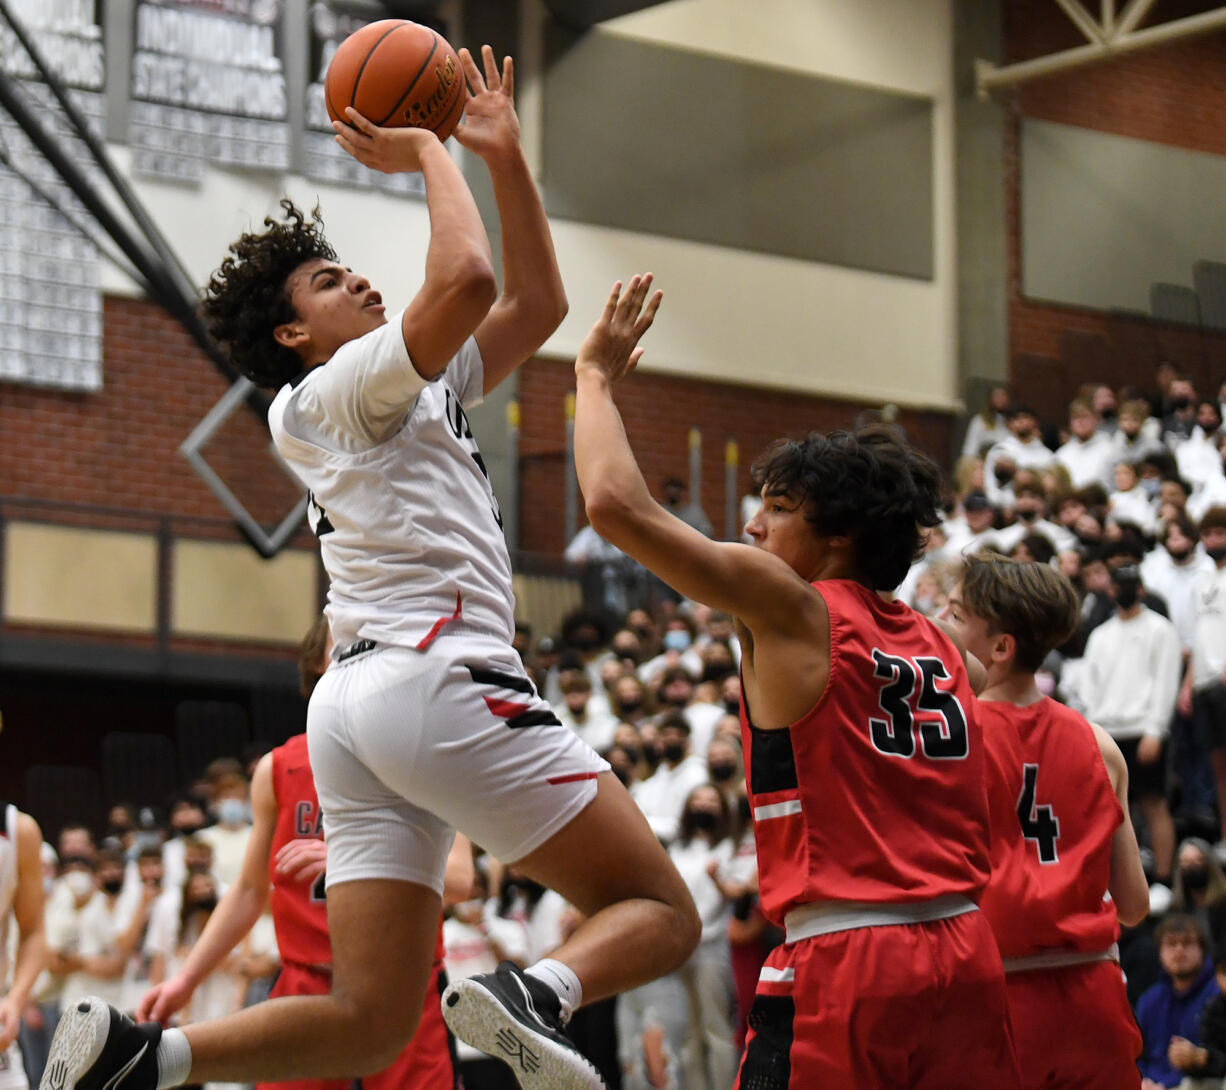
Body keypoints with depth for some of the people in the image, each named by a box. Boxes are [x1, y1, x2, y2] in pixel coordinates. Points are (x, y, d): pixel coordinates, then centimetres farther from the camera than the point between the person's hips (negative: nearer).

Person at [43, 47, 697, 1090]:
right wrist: (427, 152, 0)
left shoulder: (421, 387, 28)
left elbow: (537, 303, 31)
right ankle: (537, 993, -33)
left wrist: (505, 154, 25)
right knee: (660, 911, -6)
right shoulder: (338, 388, 2)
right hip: (438, 676, -9)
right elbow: (467, 279, -15)